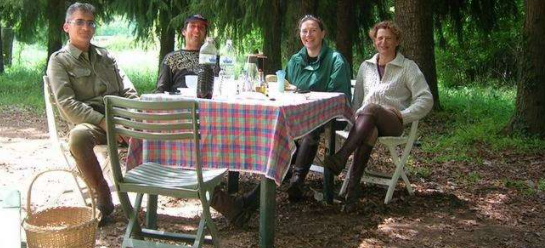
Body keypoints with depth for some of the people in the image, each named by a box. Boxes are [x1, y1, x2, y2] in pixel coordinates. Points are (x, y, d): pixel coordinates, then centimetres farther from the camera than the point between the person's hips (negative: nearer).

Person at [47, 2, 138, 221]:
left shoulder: (105, 56, 23)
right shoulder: (59, 60, 6)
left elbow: (127, 90, 17)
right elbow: (67, 104, -8)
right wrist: (103, 122, -20)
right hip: (90, 122, -4)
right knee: (78, 137, -39)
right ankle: (102, 194, -20)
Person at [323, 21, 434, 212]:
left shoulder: (408, 67, 11)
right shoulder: (366, 66, 24)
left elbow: (426, 99, 4)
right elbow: (357, 98, 27)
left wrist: (403, 115, -8)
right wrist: (356, 117, 6)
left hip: (392, 123, -2)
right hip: (366, 121, 2)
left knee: (370, 108, -39)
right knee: (369, 131, -39)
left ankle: (341, 157, -52)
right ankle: (352, 191, -48)